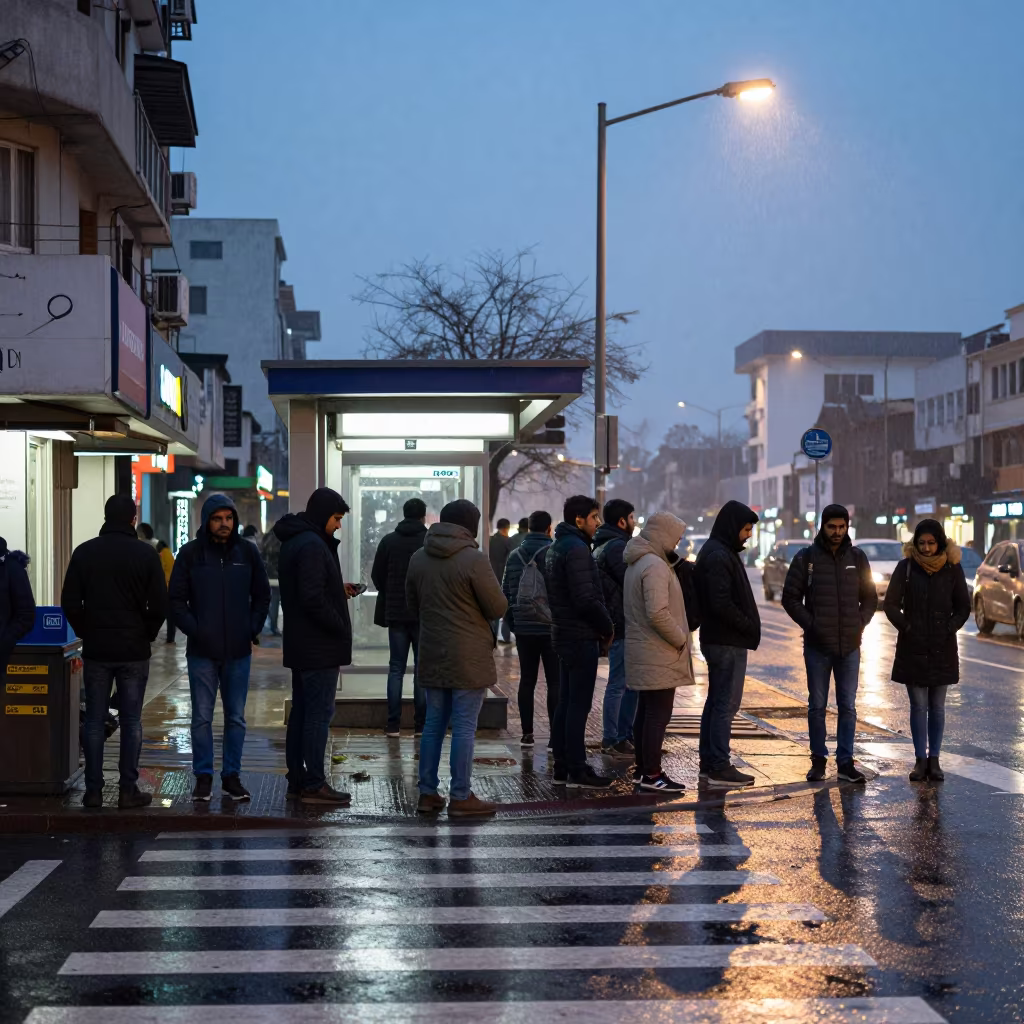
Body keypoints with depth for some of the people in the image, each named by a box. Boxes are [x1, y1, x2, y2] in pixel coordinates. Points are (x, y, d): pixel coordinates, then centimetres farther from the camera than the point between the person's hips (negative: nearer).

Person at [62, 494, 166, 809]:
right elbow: (159, 605, -6)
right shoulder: (146, 554, -6)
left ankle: (93, 790, 8)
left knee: (94, 720, 7)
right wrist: (146, 634, 8)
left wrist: (86, 632, 10)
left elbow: (69, 602, -1)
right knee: (131, 721, 4)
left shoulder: (84, 552, -1)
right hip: (134, 652, -1)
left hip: (96, 650, 1)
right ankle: (128, 790, 5)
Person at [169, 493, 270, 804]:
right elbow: (177, 599, 1)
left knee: (236, 717, 8)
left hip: (239, 651, 2)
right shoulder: (190, 553, -1)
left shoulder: (247, 552, 4)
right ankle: (203, 777, 13)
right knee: (202, 717, 3)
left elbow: (262, 595, 12)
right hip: (202, 651, -2)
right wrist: (194, 631, -10)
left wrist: (253, 629, 0)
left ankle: (232, 775, 17)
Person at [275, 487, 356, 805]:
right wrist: (342, 628, -15)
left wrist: (339, 589, 14)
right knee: (319, 713, -5)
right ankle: (314, 784, -3)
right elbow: (312, 598, -25)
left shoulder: (293, 542, 14)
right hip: (320, 646, -10)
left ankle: (297, 779, 20)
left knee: (302, 711, 14)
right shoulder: (312, 545, -19)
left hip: (300, 645, 10)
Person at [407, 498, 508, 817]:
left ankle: (428, 793, 16)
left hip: (432, 655, 6)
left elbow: (413, 605, 16)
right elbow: (498, 607, -11)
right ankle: (461, 797, 3)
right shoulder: (474, 559, -15)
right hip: (468, 658, -6)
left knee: (433, 723, 13)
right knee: (464, 726, -1)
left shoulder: (418, 559, 6)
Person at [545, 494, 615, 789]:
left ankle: (562, 768, 18)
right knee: (578, 705, -6)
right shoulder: (576, 548, -17)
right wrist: (607, 626, -8)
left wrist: (602, 625, 13)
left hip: (563, 633, 10)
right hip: (581, 636, -10)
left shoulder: (557, 547, 16)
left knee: (565, 703, 13)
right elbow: (586, 599, -23)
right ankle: (577, 772, -3)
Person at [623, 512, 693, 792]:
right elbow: (658, 613, -27)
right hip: (659, 656, -10)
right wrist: (680, 638, -16)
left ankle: (643, 769, 22)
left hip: (642, 653, 10)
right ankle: (651, 774, -2)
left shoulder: (636, 564, 16)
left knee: (646, 712, 15)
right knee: (658, 714, -5)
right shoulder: (654, 566, -18)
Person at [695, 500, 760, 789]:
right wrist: (750, 627, -14)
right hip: (727, 642, -11)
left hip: (720, 640, 11)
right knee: (726, 703, -7)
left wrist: (749, 627, 10)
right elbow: (721, 604, -24)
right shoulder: (719, 557, -17)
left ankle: (709, 763, 21)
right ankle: (719, 767, -3)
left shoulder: (719, 553, 16)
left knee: (716, 701, 14)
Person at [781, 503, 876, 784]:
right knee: (817, 705, 6)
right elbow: (790, 598, 0)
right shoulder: (806, 557, -2)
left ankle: (846, 762, 12)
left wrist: (860, 624, -2)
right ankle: (818, 759, 15)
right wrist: (810, 624, -9)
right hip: (817, 646, -2)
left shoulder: (857, 558, 5)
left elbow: (870, 598, 12)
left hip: (850, 646, 2)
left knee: (848, 706, 5)